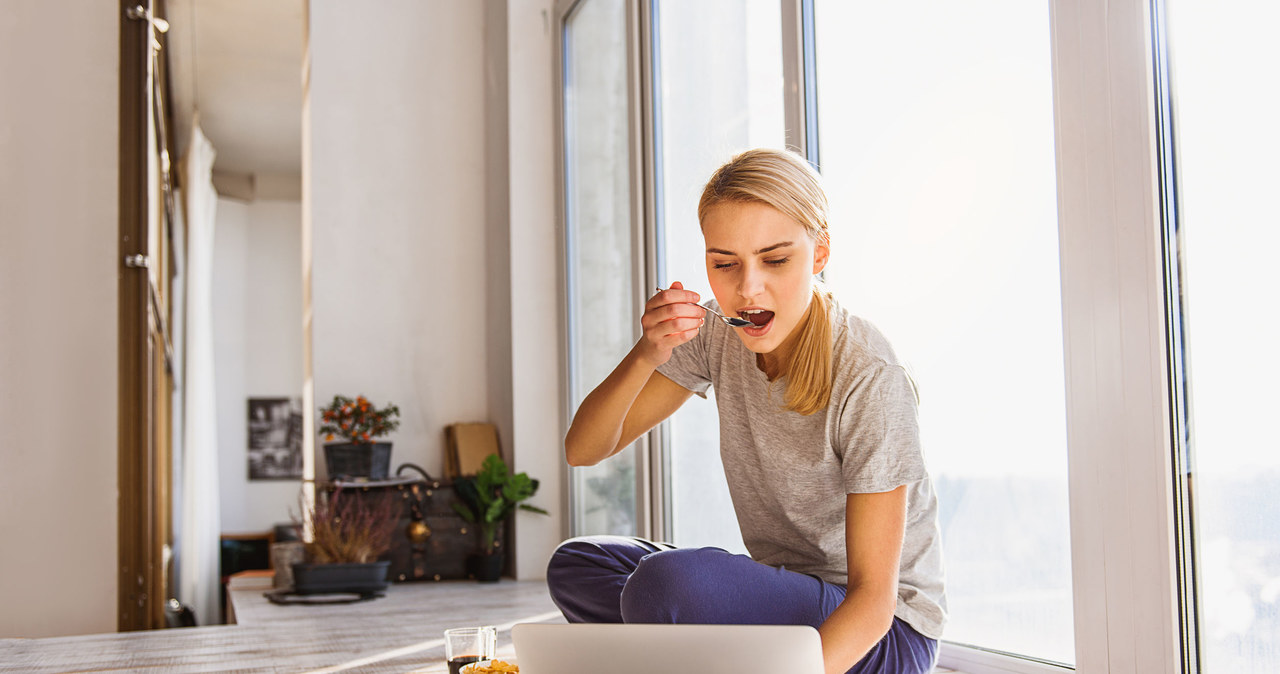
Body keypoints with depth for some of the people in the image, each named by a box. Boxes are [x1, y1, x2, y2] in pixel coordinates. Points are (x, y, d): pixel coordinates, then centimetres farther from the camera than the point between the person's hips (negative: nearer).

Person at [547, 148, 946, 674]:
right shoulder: (719, 334, -5)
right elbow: (582, 450, -6)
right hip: (781, 596, 7)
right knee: (575, 566, -3)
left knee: (667, 580, -30)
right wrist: (646, 355, -24)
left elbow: (874, 596, -24)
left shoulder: (868, 379, -23)